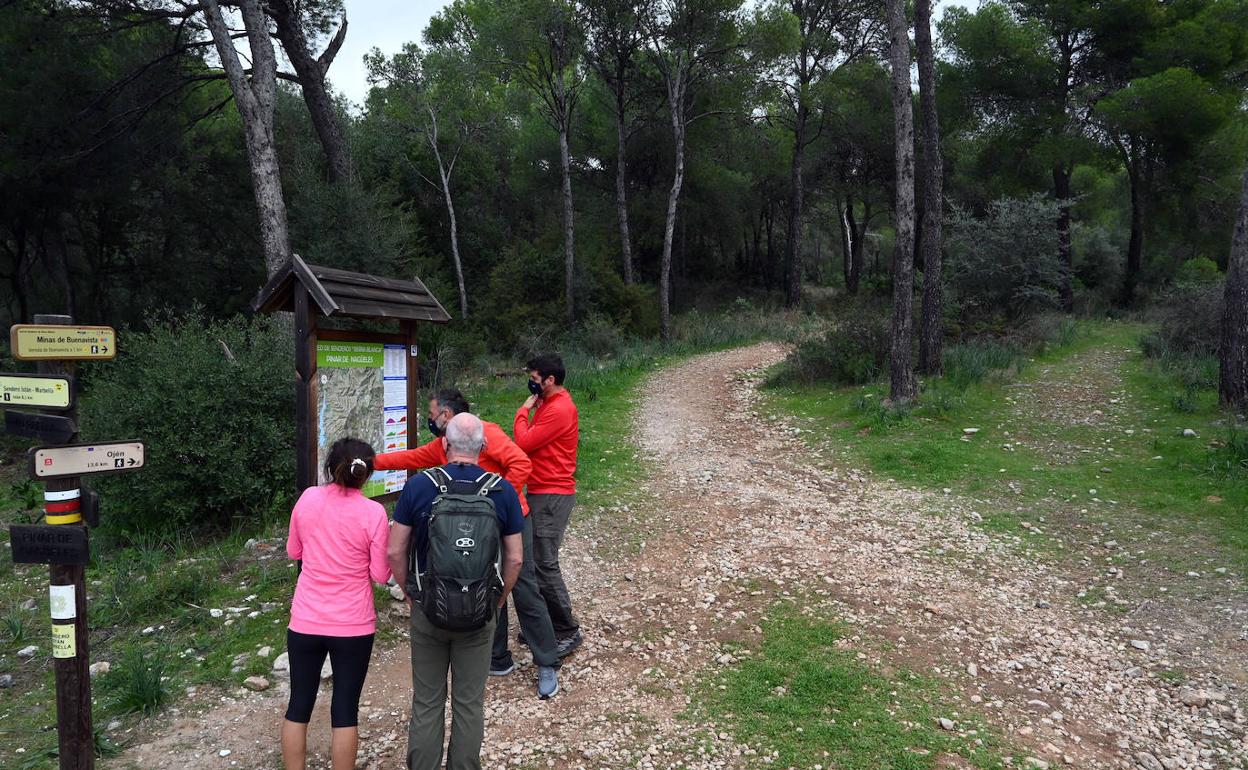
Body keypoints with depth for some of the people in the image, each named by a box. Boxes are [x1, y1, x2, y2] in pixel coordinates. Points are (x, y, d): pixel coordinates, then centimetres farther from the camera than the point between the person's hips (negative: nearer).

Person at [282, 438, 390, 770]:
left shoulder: (307, 498, -5)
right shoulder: (373, 512, -14)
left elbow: (293, 552, 10)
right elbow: (380, 574, -8)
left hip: (305, 622, 3)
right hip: (353, 626, -3)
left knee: (298, 705, 16)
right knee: (345, 710, 9)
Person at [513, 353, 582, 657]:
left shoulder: (559, 409, -18)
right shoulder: (548, 404, 15)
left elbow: (523, 444, -16)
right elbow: (532, 442, 14)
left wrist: (523, 411, -5)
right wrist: (529, 410, 5)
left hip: (552, 496, -10)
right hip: (541, 492, 10)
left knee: (544, 564, -8)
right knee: (537, 560, 14)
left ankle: (568, 632, 3)